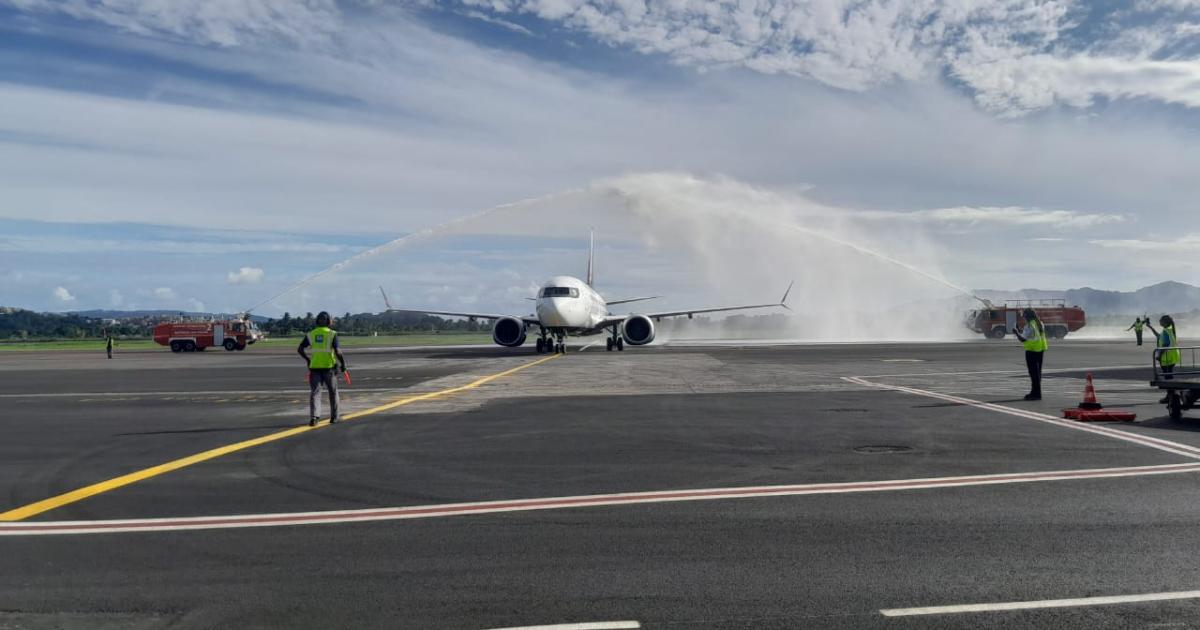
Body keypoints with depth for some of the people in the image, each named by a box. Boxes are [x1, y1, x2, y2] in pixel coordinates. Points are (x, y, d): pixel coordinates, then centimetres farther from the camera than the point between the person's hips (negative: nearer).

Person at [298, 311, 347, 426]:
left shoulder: (311, 334, 5)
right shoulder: (332, 334, -5)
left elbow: (299, 349, 3)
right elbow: (337, 351, -15)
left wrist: (307, 360, 17)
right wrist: (343, 363, -2)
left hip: (315, 367, 2)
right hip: (329, 367, -2)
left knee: (314, 392, 2)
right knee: (333, 392, 15)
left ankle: (313, 417, -14)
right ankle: (333, 416, 22)